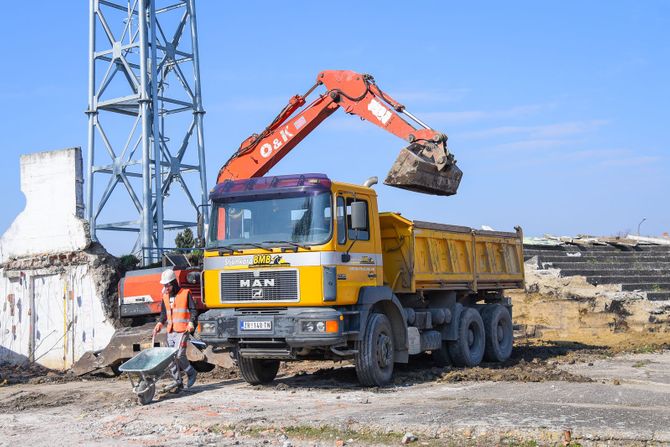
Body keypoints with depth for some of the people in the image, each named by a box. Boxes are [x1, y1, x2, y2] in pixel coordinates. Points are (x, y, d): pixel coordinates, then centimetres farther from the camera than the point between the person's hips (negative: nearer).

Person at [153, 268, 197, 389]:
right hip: (170, 331, 6)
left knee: (179, 355, -16)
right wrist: (160, 323, 4)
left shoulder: (185, 293, -2)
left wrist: (191, 322, -18)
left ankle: (191, 373, 8)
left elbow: (193, 310, -3)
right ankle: (178, 382, 10)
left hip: (182, 330, -6)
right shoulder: (165, 297, 15)